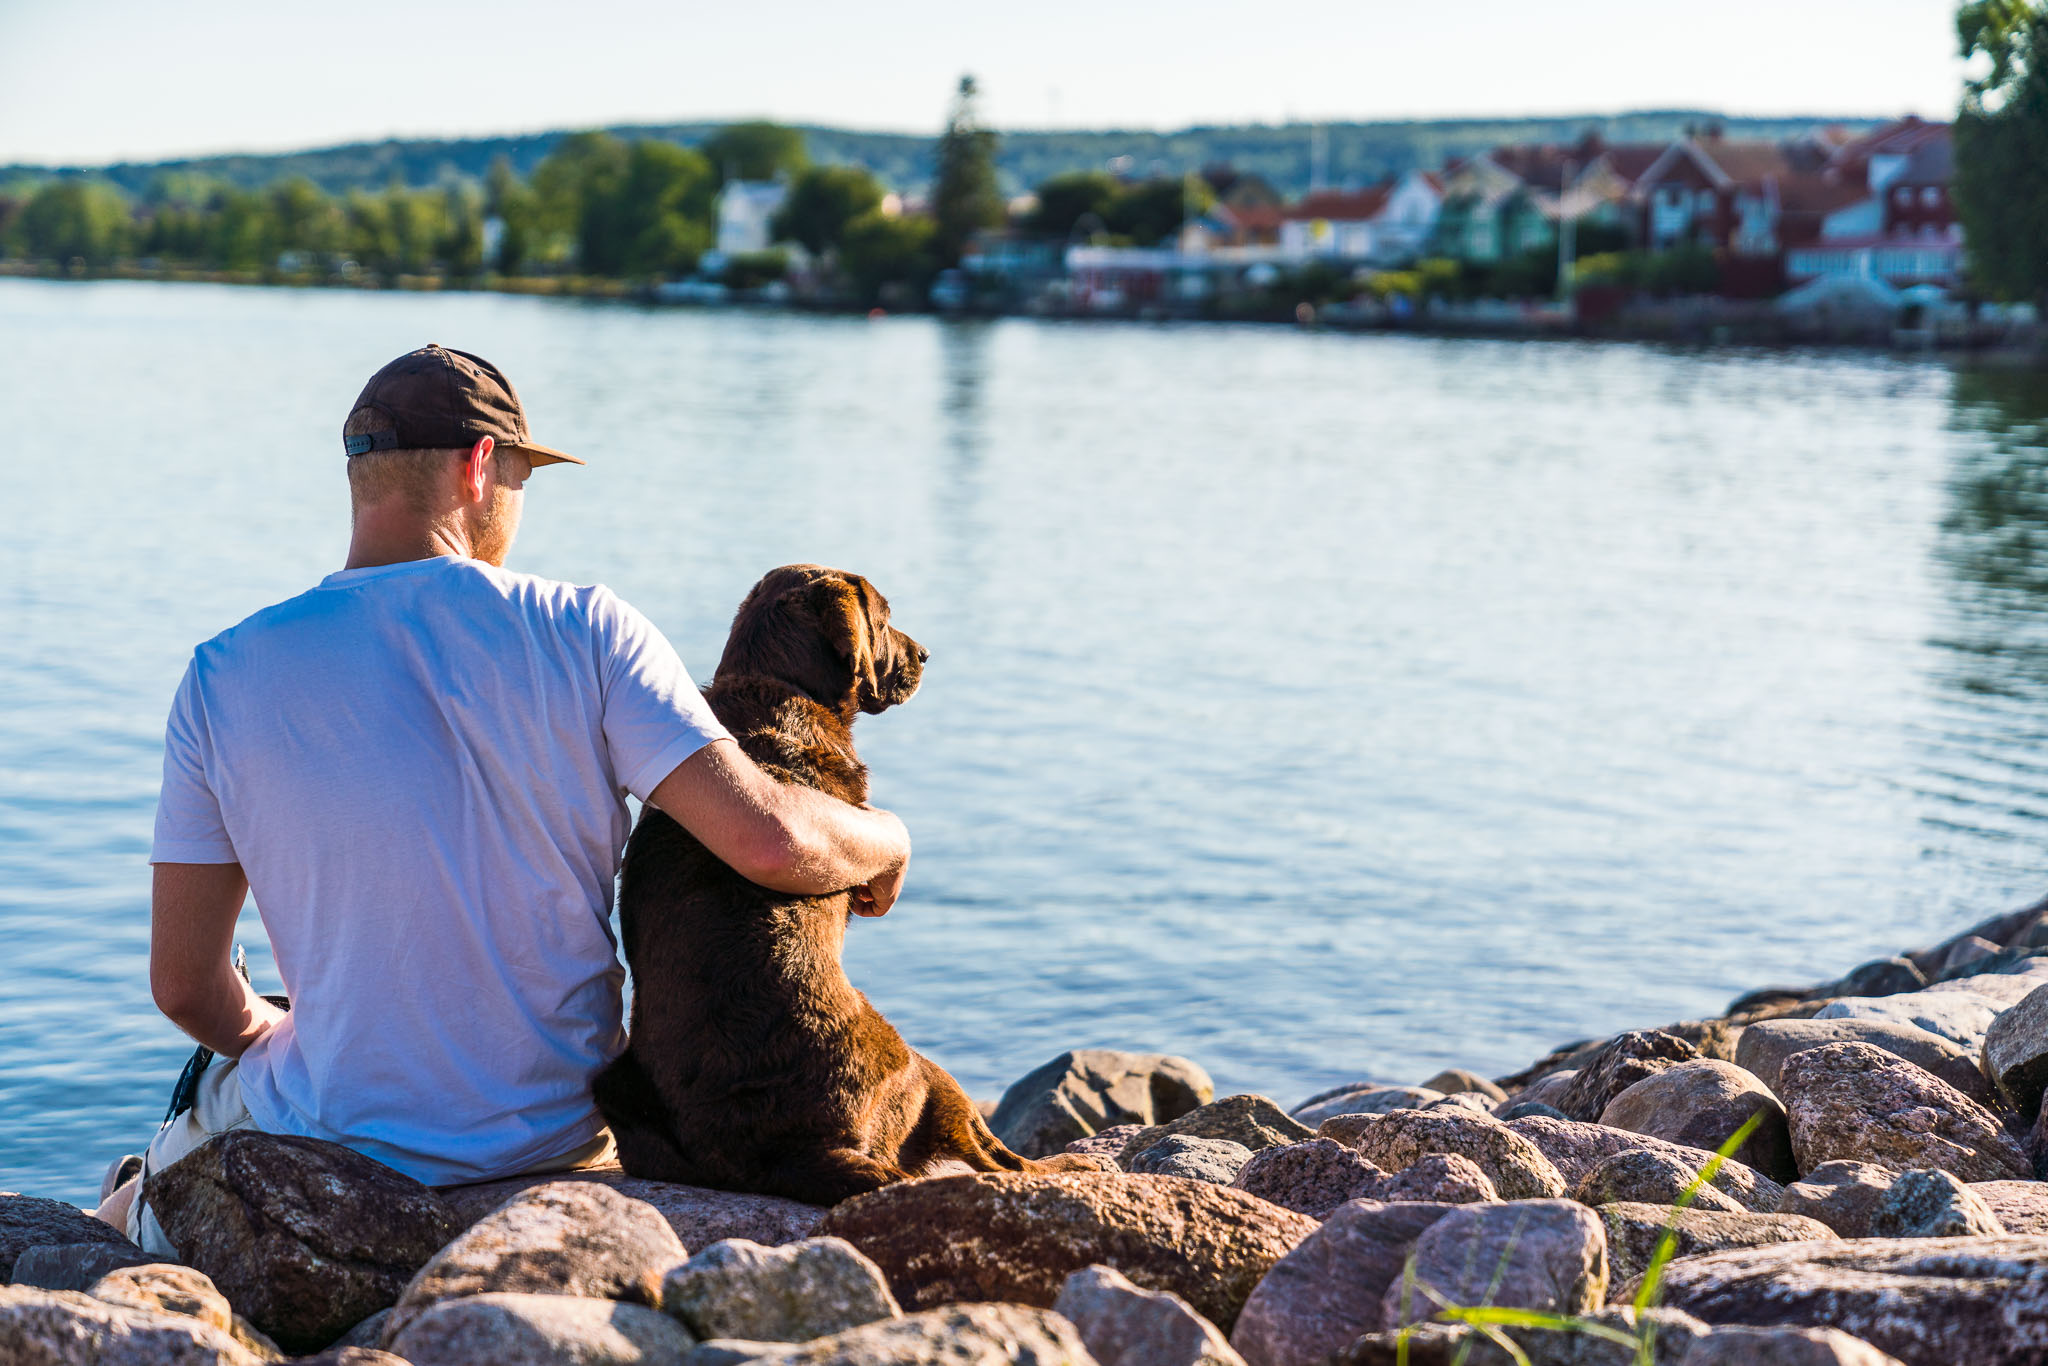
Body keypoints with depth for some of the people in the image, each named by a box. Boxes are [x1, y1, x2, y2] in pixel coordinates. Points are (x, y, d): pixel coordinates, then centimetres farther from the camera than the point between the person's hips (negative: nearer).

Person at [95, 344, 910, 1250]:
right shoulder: (583, 634, -12)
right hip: (561, 1140, 1)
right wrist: (884, 840, 4)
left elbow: (185, 986, -5)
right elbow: (769, 840, -18)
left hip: (335, 1154, -1)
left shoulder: (225, 677, -8)